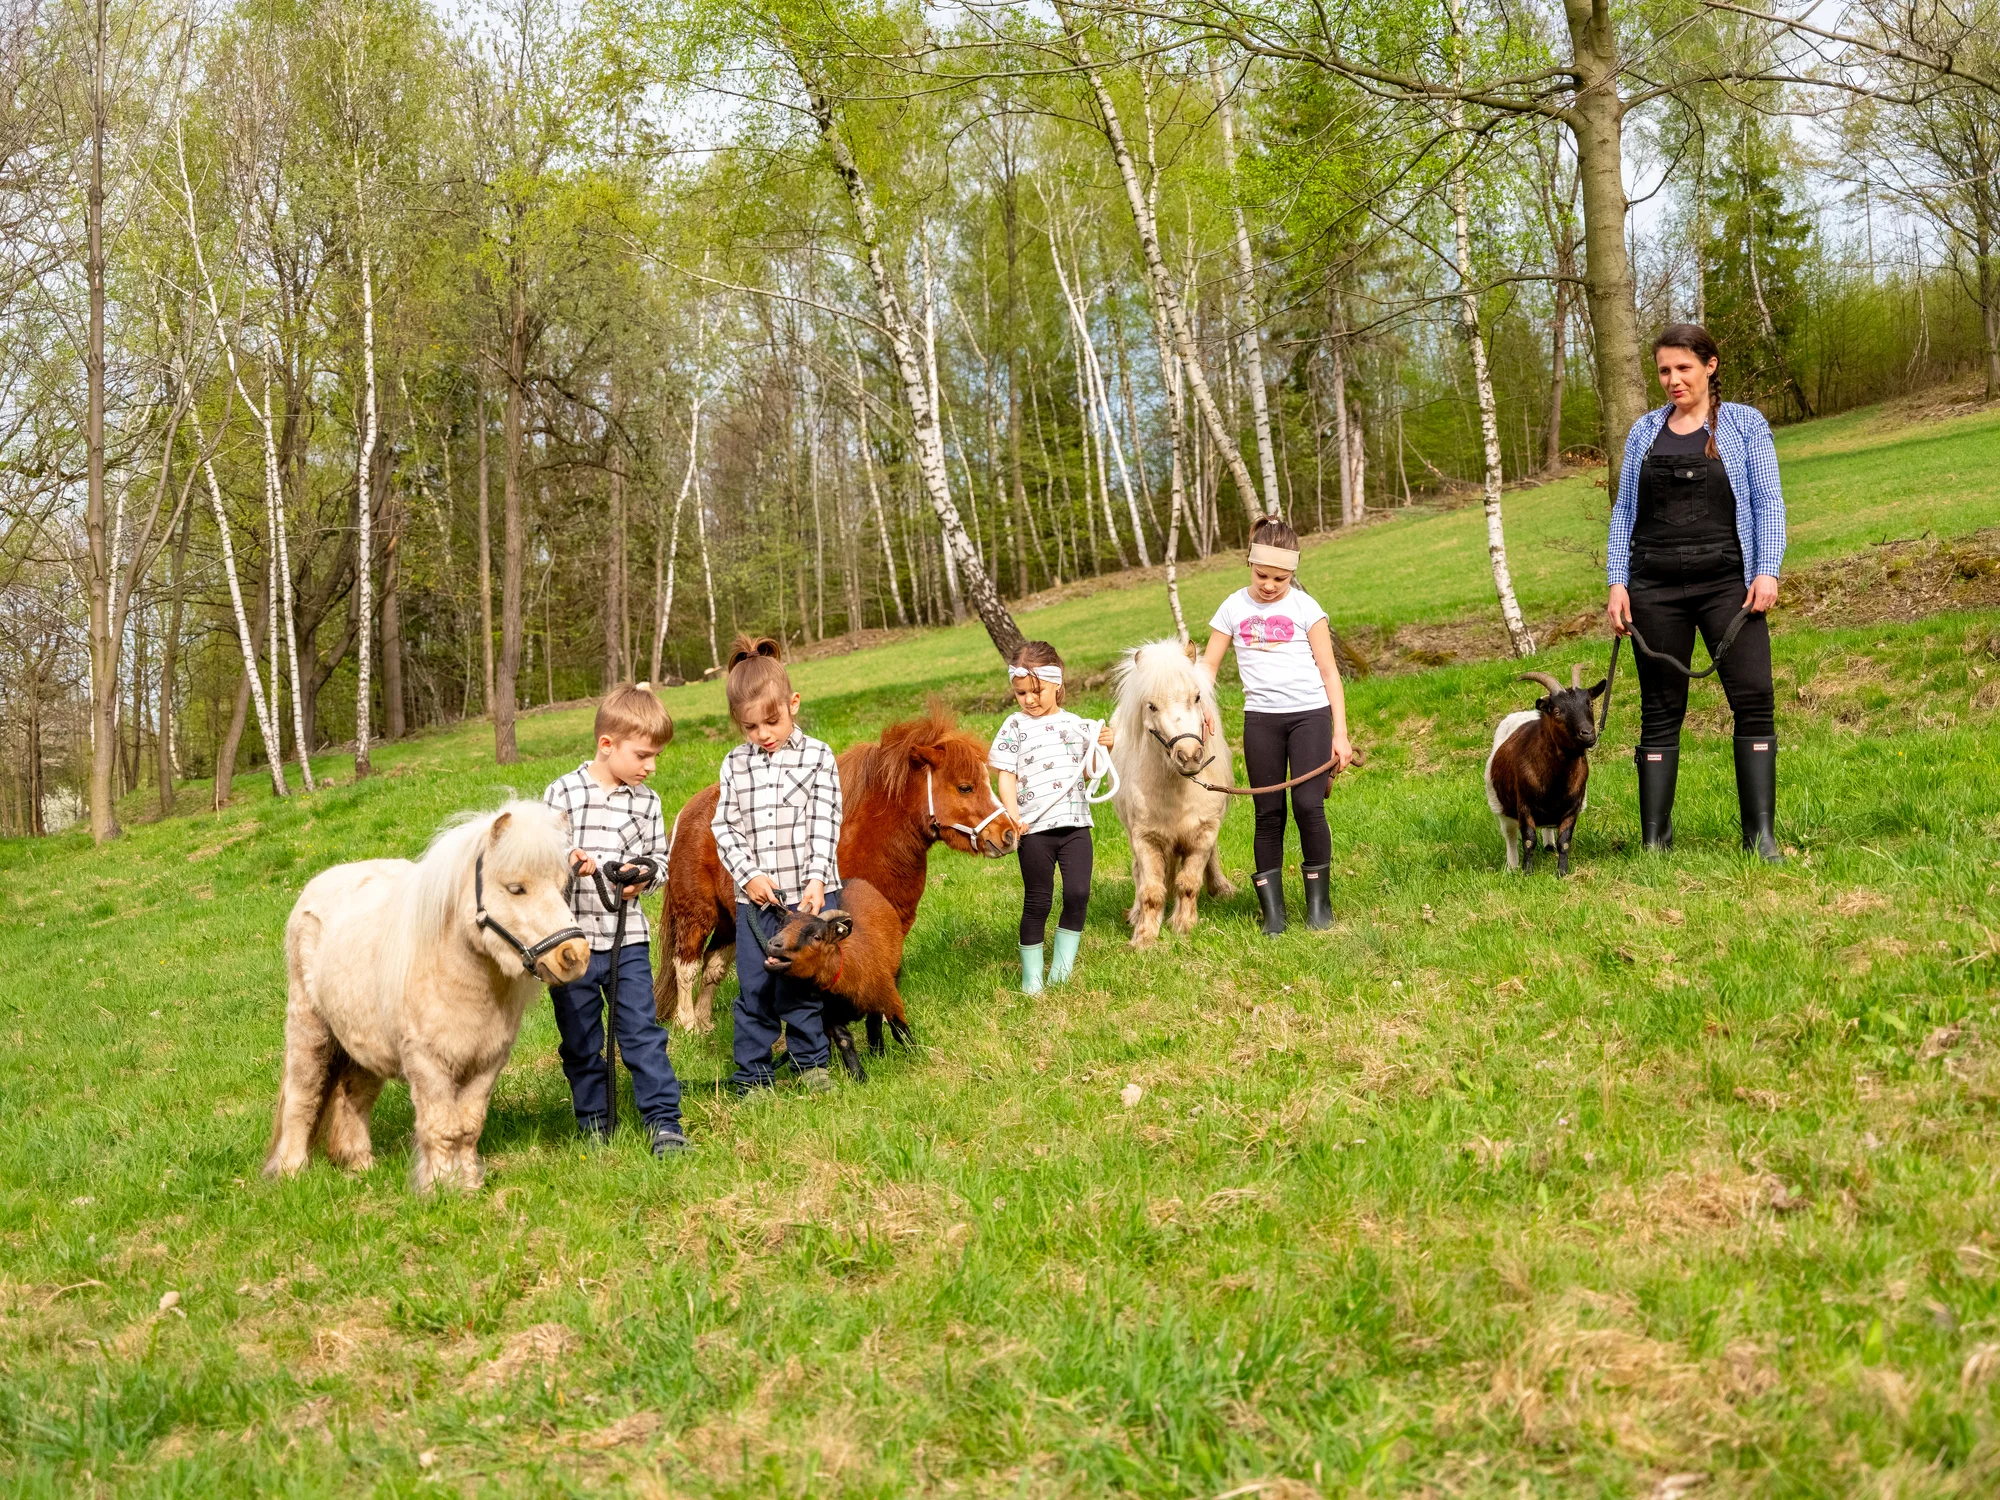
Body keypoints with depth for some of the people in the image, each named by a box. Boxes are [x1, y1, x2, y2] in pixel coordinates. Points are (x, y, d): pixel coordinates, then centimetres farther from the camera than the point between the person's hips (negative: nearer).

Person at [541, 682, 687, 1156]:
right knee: (579, 1041, 9)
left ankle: (664, 1120, 1)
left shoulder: (647, 802, 5)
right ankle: (594, 1126, 21)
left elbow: (660, 859, 11)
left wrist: (644, 875, -11)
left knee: (641, 1030, -4)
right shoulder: (562, 794, -4)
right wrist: (567, 862, -22)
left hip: (628, 938, 1)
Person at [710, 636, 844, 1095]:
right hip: (755, 897, 2)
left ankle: (811, 1061, 24)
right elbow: (724, 826, 5)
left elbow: (826, 824, -6)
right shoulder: (735, 765, 6)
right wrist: (747, 874, -9)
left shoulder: (817, 757, -1)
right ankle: (753, 1073, 15)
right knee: (754, 988, 5)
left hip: (809, 893, -2)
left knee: (802, 985, 7)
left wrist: (816, 880, -16)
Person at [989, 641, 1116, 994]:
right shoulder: (1015, 727, 1)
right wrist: (1013, 816, -16)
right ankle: (1031, 975, 14)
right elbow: (1005, 777, -2)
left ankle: (1062, 966, 10)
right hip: (1035, 829, -3)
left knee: (1078, 894, -5)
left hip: (1075, 823, 3)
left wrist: (1102, 748, -2)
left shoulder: (1075, 724, 10)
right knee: (1037, 902, 2)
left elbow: (1089, 773, 16)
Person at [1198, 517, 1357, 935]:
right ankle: (1272, 910, 8)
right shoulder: (1234, 608, 5)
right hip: (1260, 718, 2)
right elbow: (1208, 665, 9)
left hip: (1310, 714, -2)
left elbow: (1329, 671, 1)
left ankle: (1319, 900, 6)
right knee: (1269, 813, 3)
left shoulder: (1304, 607, -1)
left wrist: (1340, 734, -4)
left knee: (1308, 805, -10)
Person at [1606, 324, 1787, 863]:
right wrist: (1616, 582, 5)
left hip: (1727, 583, -2)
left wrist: (1768, 570, -10)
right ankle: (1654, 839, 7)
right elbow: (1624, 511, 14)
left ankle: (1761, 835, -8)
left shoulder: (1745, 424, 6)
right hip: (1655, 590, 2)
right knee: (1660, 711, 4)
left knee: (1754, 698, -12)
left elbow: (1768, 503, 3)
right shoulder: (1644, 432, 13)